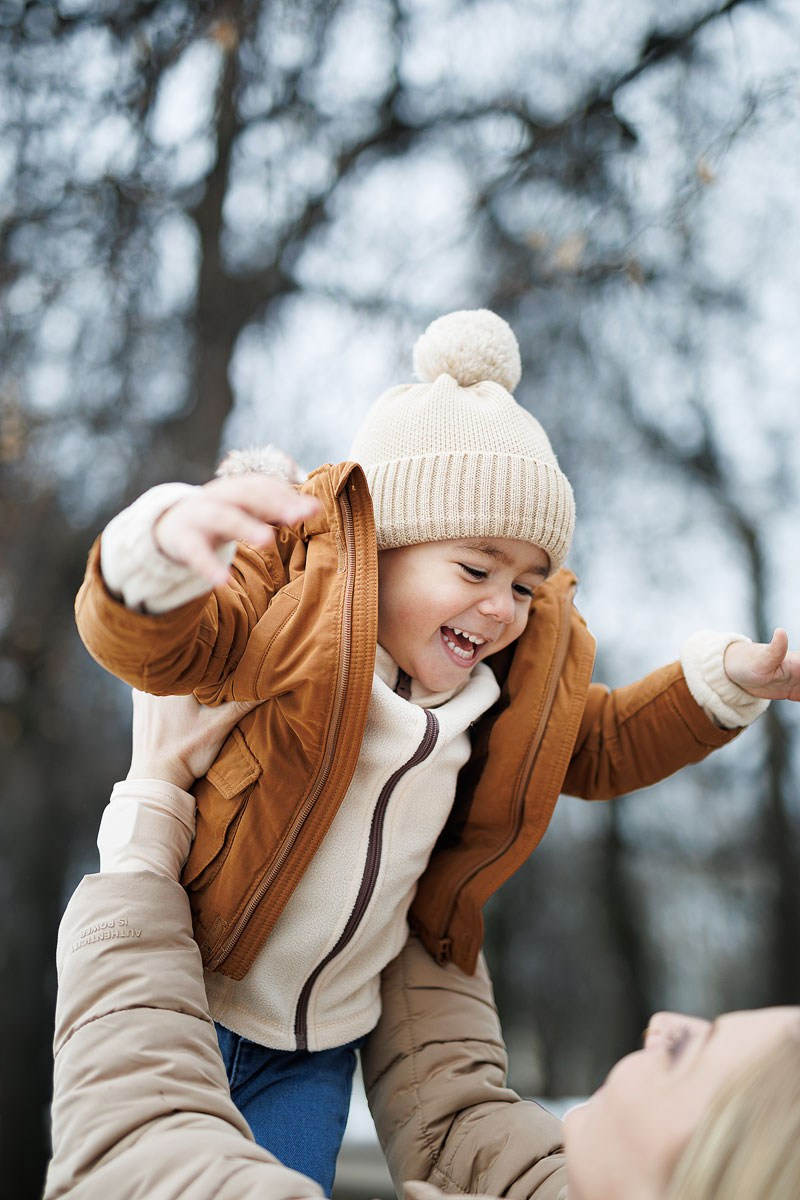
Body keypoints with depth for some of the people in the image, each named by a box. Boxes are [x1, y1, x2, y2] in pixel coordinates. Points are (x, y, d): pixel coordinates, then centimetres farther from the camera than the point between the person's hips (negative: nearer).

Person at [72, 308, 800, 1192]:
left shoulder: (526, 672, 2)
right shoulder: (296, 594, -17)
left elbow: (604, 748, 17)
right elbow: (147, 646, -33)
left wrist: (727, 682, 4)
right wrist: (164, 552, -56)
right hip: (182, 1002, -4)